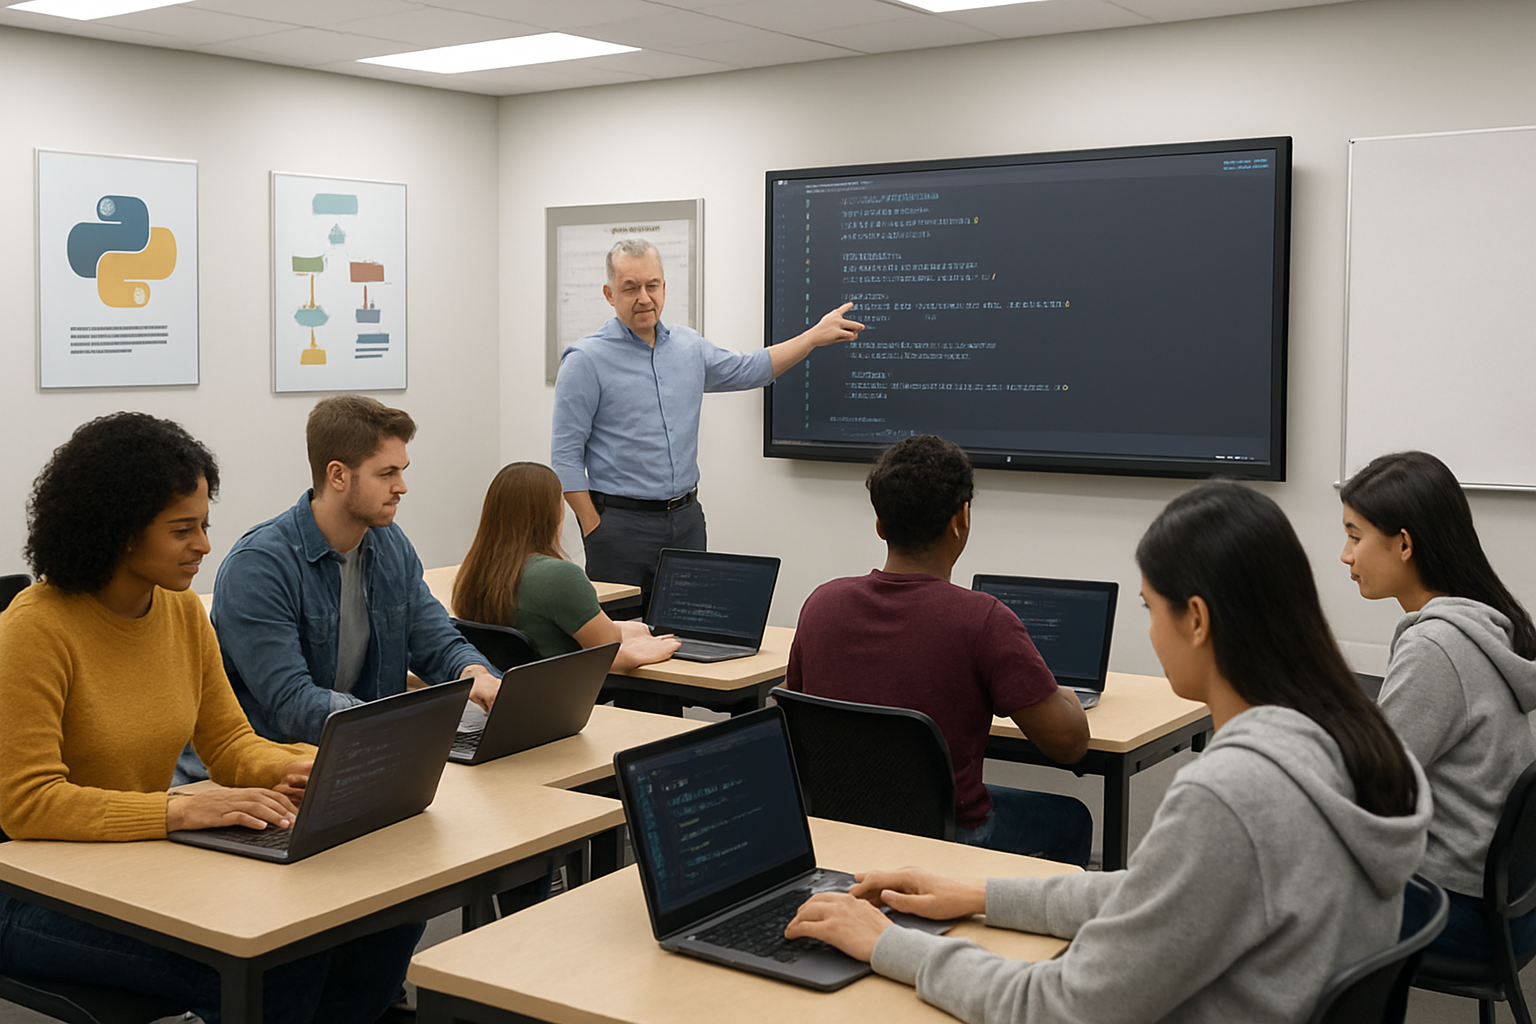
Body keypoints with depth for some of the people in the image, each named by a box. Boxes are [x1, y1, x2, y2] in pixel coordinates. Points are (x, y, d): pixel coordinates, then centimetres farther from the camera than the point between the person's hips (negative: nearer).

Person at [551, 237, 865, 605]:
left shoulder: (689, 347, 10)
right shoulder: (586, 360, -8)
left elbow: (747, 369, 26)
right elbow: (565, 455, -8)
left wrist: (816, 336, 24)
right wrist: (593, 528, -12)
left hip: (687, 518, 6)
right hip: (622, 521, -5)